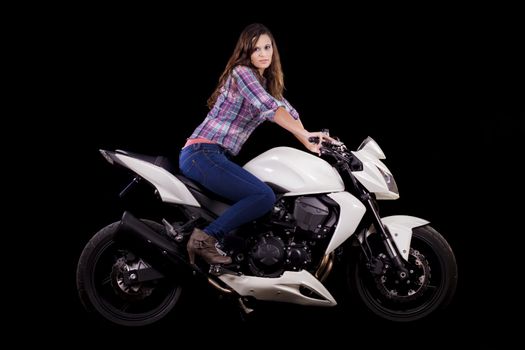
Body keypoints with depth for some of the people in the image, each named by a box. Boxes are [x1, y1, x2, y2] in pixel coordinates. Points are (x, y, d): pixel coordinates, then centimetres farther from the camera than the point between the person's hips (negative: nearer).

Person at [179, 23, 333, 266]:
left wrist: (311, 143, 7)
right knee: (264, 197, -22)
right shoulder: (241, 72, -8)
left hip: (220, 157, 10)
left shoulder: (266, 82, 21)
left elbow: (287, 111, 20)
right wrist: (305, 134, -25)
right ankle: (206, 238, -24)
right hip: (203, 152, -10)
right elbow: (269, 108, -21)